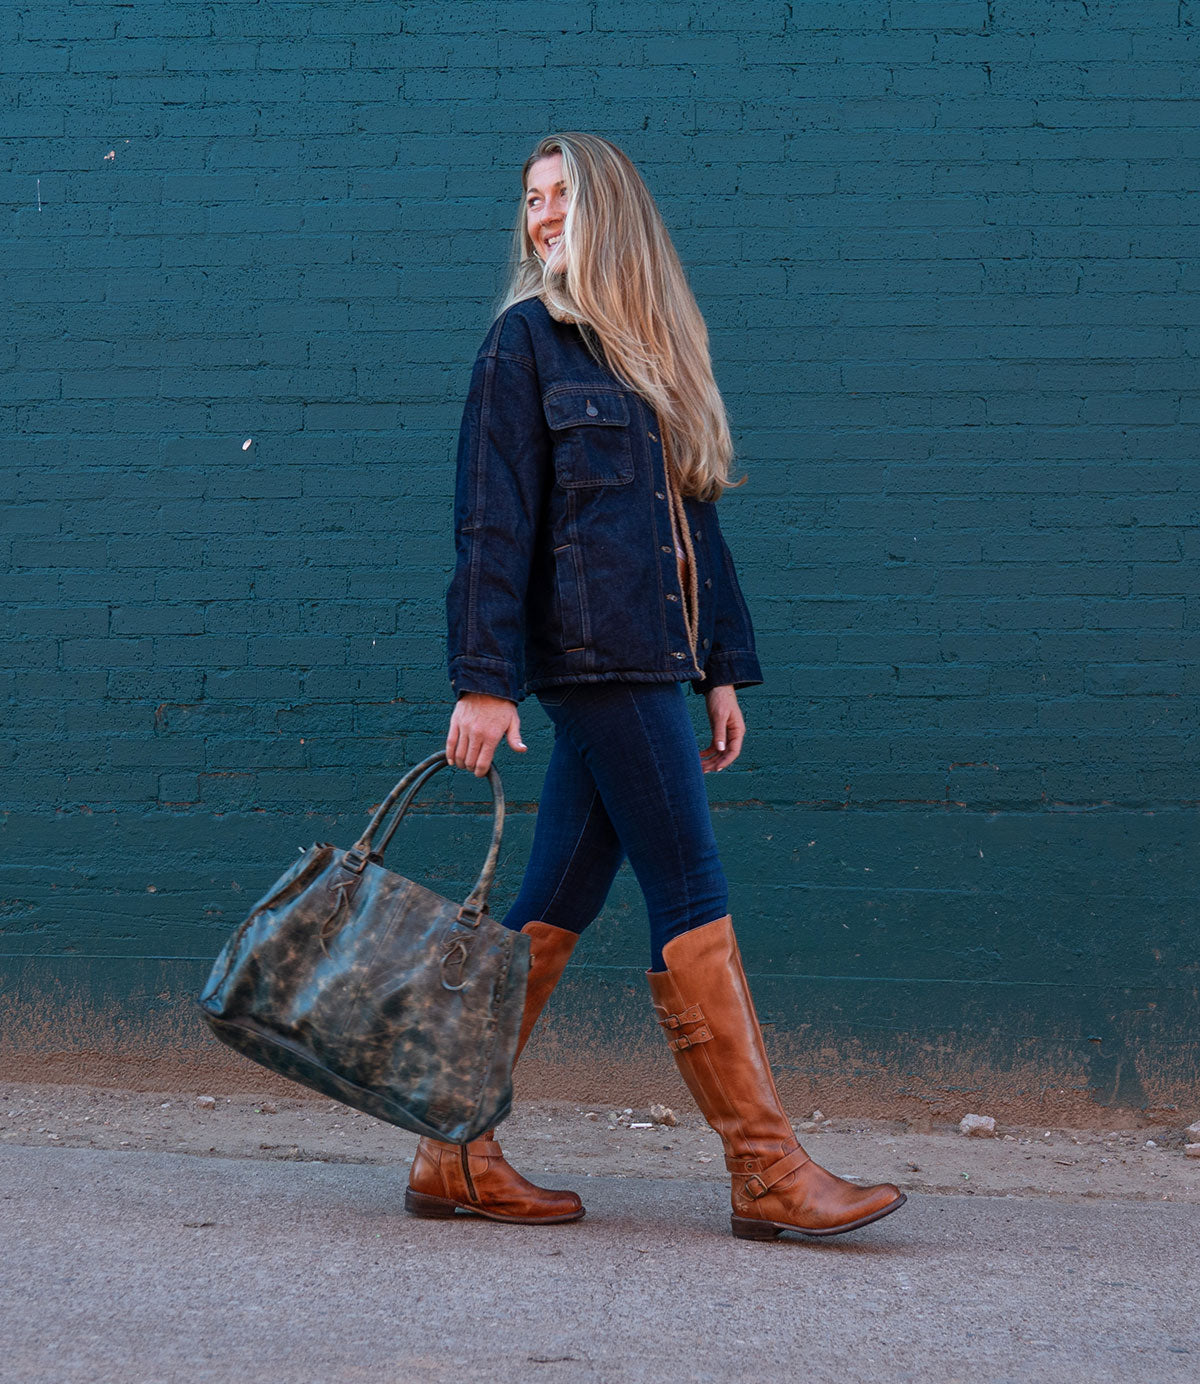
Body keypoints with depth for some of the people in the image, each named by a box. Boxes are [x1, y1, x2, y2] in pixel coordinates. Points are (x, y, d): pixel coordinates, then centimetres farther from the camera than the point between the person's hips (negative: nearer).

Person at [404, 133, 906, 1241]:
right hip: (595, 653, -7)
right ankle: (768, 1170, -2)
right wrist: (483, 680, -14)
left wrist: (725, 670, 15)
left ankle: (457, 1156, 14)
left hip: (649, 662, 7)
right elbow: (491, 520, -7)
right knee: (694, 906, -7)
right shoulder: (527, 339, 0)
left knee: (556, 911, 7)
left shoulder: (657, 351, 20)